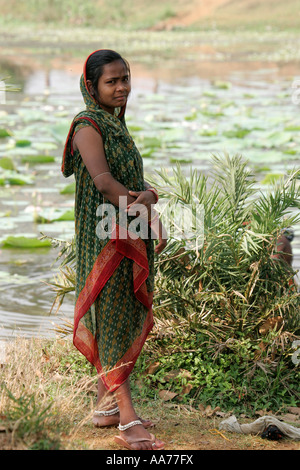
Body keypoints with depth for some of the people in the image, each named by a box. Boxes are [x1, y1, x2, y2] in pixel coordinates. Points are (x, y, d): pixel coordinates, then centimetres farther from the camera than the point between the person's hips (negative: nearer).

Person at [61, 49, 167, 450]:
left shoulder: (117, 126, 17)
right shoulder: (88, 126, -10)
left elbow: (138, 181, 10)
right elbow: (103, 181, -22)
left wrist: (149, 195, -14)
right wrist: (151, 218, -17)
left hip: (132, 237, 9)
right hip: (105, 239, -9)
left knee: (123, 319, 13)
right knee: (114, 319, -9)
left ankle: (106, 406, 24)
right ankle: (129, 422, -10)